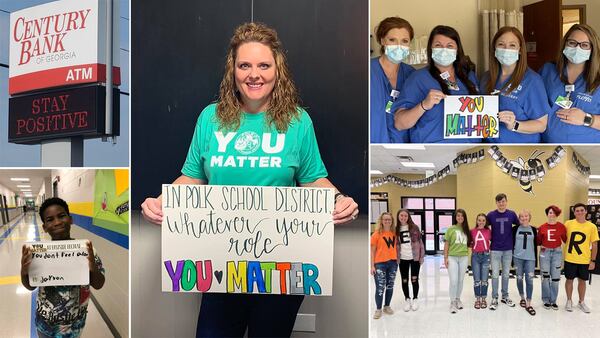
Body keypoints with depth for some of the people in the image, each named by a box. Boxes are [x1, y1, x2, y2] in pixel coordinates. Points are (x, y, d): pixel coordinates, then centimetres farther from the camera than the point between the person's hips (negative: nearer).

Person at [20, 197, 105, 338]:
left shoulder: (85, 249, -17)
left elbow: (98, 285, -12)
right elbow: (31, 286, -3)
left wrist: (93, 268, -33)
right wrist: (24, 273, -24)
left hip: (74, 322, -1)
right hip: (45, 322, 1)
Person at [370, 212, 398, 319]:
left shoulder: (394, 233, 5)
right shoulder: (376, 234, -5)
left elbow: (396, 247, 12)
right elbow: (372, 251, -4)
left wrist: (397, 261, 5)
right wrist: (372, 266, -8)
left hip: (393, 263, 4)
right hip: (380, 263, -4)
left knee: (390, 286, 13)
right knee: (380, 287, -3)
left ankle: (387, 306, 27)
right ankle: (378, 309, 8)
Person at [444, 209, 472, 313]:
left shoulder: (466, 230, 8)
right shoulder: (450, 229, 0)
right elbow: (446, 244, -1)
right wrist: (445, 258, -5)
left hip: (464, 258, 3)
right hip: (452, 257, -3)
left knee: (460, 280, 11)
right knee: (453, 281, -8)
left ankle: (458, 299, 25)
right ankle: (453, 303, 0)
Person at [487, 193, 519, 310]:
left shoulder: (512, 214, 0)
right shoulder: (491, 215, -4)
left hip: (508, 249, 2)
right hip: (495, 250, -2)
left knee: (506, 274, 12)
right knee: (495, 275, 1)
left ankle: (505, 296, 24)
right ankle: (494, 298, 9)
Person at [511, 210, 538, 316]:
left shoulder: (533, 230, 5)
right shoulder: (515, 229, 2)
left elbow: (535, 245, 8)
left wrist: (536, 261, 7)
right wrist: (511, 256, -1)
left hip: (530, 258, 0)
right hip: (518, 257, 0)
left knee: (529, 280, -6)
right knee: (519, 278, 8)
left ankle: (528, 304, -3)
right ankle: (522, 298, 28)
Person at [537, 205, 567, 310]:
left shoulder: (561, 226, -2)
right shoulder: (542, 227, 0)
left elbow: (565, 239, 4)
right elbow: (538, 242, 8)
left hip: (557, 253, 0)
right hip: (545, 253, 0)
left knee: (555, 278, 4)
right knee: (545, 277, 4)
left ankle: (553, 300, 15)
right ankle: (546, 300, 15)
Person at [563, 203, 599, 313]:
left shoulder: (592, 227, -4)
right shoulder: (568, 224, -5)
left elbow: (594, 245, 0)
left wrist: (593, 261, -1)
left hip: (584, 260, 1)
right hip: (570, 259, 0)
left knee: (582, 281, 13)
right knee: (569, 280, 10)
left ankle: (581, 302, 29)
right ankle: (569, 301, 26)